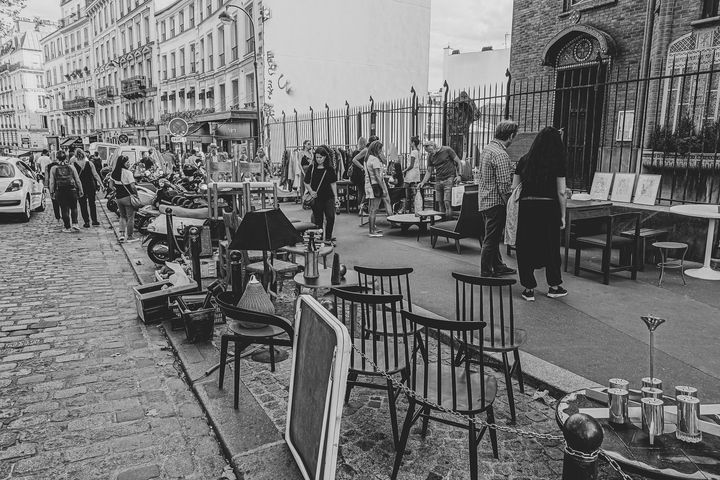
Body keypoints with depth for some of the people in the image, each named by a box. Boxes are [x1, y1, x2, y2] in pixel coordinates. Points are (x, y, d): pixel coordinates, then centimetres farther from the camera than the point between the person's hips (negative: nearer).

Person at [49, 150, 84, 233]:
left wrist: (51, 192, 7)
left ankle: (67, 227, 8)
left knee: (64, 209, 5)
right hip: (72, 190, 0)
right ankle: (74, 223, -2)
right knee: (74, 208, 13)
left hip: (60, 191, 0)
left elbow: (52, 182, 0)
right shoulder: (71, 168, 3)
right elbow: (78, 180, 3)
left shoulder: (53, 169, 1)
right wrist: (80, 191, 9)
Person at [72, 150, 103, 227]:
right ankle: (94, 221, 14)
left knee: (83, 204, 6)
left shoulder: (73, 164, -7)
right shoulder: (89, 163, -3)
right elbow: (95, 174, -4)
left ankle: (86, 222, 5)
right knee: (92, 203, 13)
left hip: (80, 186, -2)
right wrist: (101, 183, 1)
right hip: (91, 185, 2)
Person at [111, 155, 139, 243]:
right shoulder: (128, 173, -15)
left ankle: (122, 234, 9)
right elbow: (133, 186, -21)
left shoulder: (114, 172, 5)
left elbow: (112, 185, 14)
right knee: (130, 217, 3)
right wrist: (136, 193, -8)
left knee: (122, 216, 20)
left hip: (118, 197, 7)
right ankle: (129, 237, 6)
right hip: (127, 197, -7)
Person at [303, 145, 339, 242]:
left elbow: (333, 183, 7)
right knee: (318, 220, 4)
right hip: (316, 198, 0)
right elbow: (306, 183, 6)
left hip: (328, 197, 0)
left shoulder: (329, 168, 2)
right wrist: (311, 191, -11)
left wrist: (336, 197, 3)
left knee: (331, 217, -10)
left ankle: (328, 237, 6)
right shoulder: (312, 168, 1)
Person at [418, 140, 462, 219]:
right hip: (438, 180, 5)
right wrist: (423, 182, 2)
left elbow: (458, 162, 0)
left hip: (449, 179, -5)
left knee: (447, 201, -13)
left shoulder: (447, 150, -5)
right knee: (440, 203, 4)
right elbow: (429, 171, 14)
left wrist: (459, 175, -7)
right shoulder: (430, 156, 9)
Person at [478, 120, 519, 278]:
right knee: (491, 239, 0)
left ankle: (498, 266, 32)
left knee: (493, 237, 19)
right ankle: (486, 273, 10)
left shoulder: (487, 149, 9)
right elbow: (504, 186, -23)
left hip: (484, 199, 10)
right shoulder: (501, 155, -21)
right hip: (496, 202, -10)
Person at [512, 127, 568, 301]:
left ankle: (529, 288, 12)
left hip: (526, 207, 1)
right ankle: (554, 286, 24)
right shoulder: (557, 163, -3)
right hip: (549, 208, -1)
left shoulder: (524, 161, 3)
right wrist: (563, 215, 4)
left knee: (526, 248, 9)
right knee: (551, 247, 14)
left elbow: (514, 188, 4)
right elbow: (561, 192, -4)